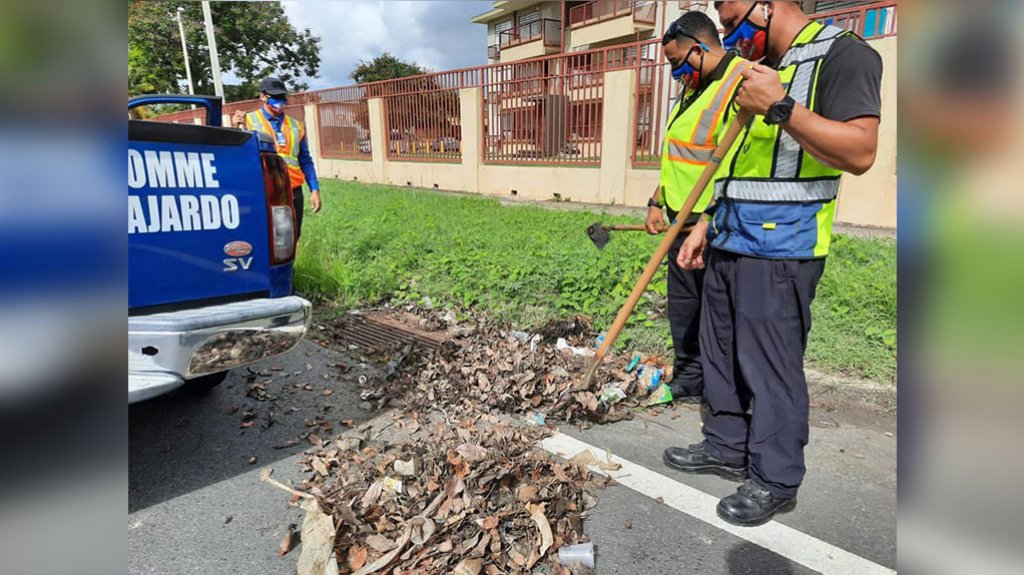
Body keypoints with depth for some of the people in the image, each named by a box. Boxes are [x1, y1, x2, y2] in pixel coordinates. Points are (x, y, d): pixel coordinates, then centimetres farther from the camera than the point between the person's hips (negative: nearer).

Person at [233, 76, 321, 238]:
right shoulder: (248, 121, 4)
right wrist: (237, 130, -21)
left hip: (293, 193, 4)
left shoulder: (296, 126, 16)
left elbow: (305, 161, 17)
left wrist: (314, 189, 8)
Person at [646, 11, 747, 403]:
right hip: (685, 220, 10)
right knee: (683, 301, 15)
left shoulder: (740, 85, -14)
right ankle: (689, 380, 29)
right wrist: (657, 202, 18)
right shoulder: (693, 88, 18)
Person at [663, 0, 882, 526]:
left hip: (778, 251, -9)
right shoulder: (761, 70, 21)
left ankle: (775, 482, 15)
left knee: (771, 364, -2)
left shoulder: (843, 55, -5)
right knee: (721, 354, 14)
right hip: (729, 244, 9)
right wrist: (706, 224, 17)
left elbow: (860, 153, -19)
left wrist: (781, 108, -24)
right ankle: (726, 448, 30)